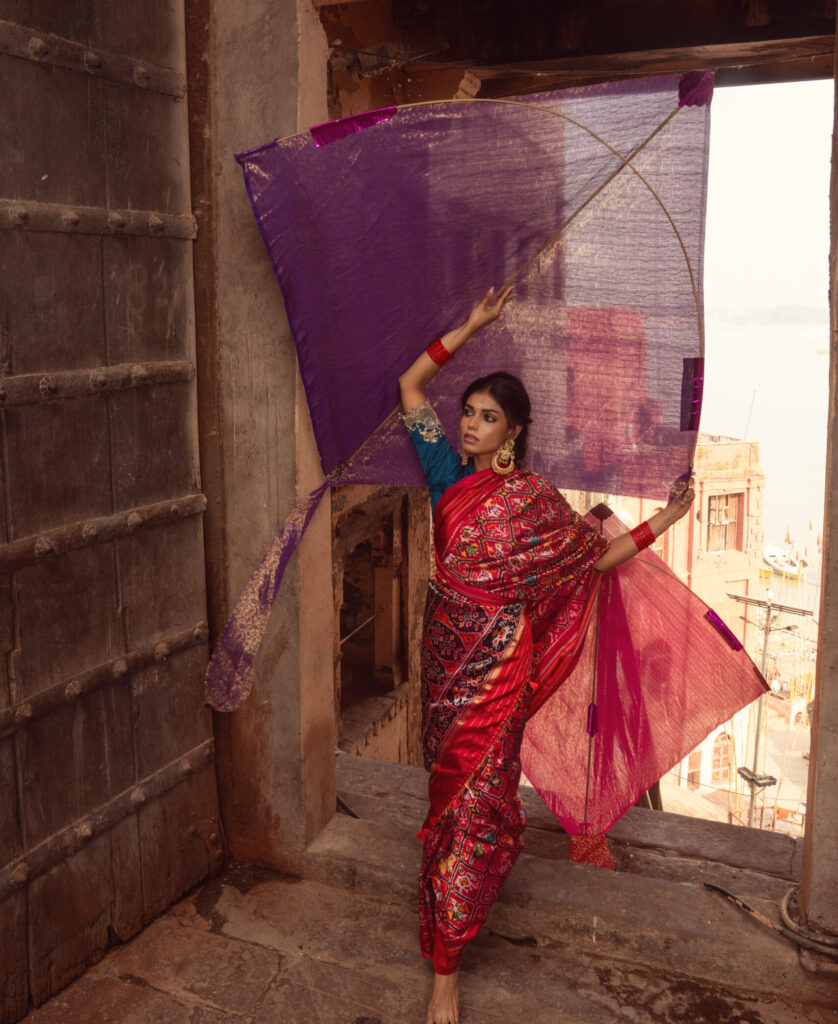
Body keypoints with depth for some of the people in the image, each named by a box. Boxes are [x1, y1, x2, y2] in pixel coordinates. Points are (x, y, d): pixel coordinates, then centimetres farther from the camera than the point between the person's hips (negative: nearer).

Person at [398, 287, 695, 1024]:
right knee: (455, 783, 16)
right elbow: (410, 385, 7)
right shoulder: (448, 473, 3)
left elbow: (597, 557, 3)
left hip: (496, 661, -4)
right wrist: (472, 327, 3)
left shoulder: (531, 498, -7)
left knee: (473, 796, 0)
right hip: (447, 651, 4)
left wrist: (663, 520, -1)